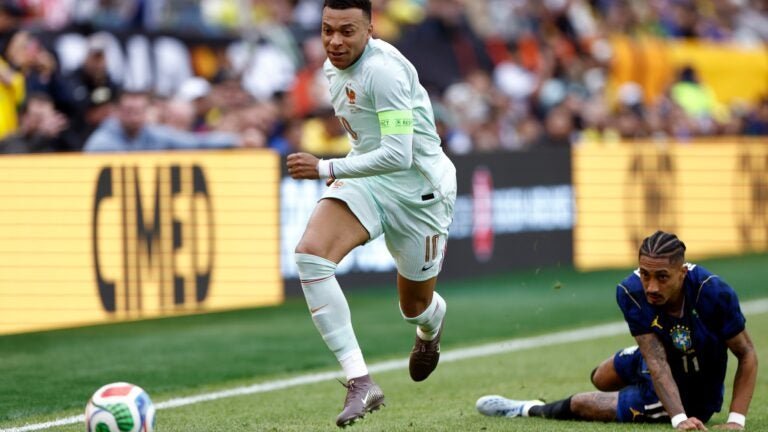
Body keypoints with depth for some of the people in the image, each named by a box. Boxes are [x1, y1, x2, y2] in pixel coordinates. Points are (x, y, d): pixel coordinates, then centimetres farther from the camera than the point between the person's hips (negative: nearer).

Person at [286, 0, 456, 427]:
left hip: (418, 190, -6)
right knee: (311, 253, -24)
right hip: (368, 180, 6)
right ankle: (360, 382, -26)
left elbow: (397, 156, -31)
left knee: (416, 307, 11)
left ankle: (432, 325, 55)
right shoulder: (334, 67, 1)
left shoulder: (383, 70, -26)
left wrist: (326, 169, -31)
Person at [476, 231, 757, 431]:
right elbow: (657, 361, -32)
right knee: (601, 379, 31)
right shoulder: (631, 292, -31)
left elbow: (747, 355, -24)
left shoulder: (714, 292, -38)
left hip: (692, 394, -3)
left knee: (581, 404, 1)